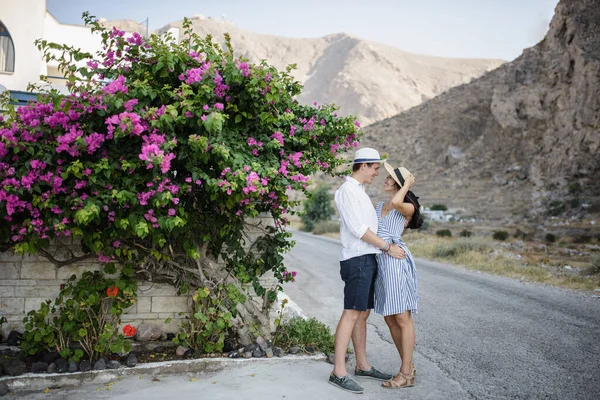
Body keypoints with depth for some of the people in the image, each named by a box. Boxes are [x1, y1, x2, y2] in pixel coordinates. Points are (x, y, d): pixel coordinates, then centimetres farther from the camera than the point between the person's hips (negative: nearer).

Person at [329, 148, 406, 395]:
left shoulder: (359, 192, 21)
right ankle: (338, 372, -9)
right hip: (357, 260, -10)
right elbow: (358, 228, -16)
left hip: (367, 259, 10)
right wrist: (388, 247, -12)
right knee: (351, 314, -11)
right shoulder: (347, 190, -9)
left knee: (363, 314, 12)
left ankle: (362, 365, 20)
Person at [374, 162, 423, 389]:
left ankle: (406, 374, 5)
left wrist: (407, 185, -11)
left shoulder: (408, 207, -2)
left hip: (396, 261, -8)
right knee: (390, 319, 11)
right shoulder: (379, 206, 19)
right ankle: (408, 367, 22)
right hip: (380, 261, 8)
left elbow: (395, 203, -25)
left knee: (402, 319, -3)